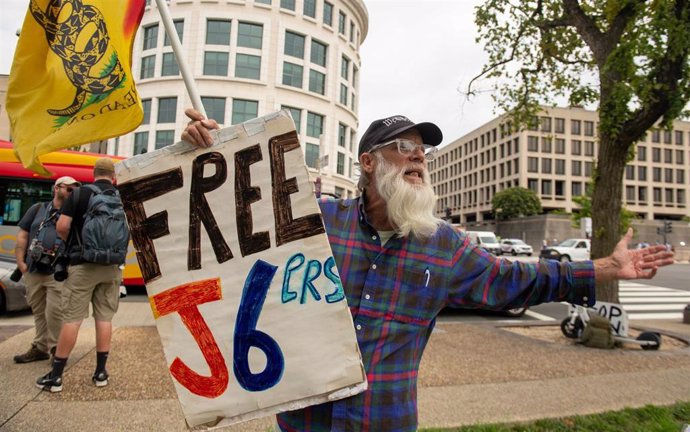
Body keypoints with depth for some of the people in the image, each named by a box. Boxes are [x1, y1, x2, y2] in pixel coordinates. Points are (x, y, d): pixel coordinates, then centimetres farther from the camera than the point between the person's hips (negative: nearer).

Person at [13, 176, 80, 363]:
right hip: (33, 270, 4)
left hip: (58, 272, -4)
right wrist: (20, 262, 2)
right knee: (38, 312, 14)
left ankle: (57, 348, 6)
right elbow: (22, 236, 11)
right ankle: (40, 348, 25)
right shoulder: (37, 209, 11)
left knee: (54, 312, -8)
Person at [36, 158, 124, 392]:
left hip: (83, 263, -2)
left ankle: (56, 375, 8)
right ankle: (100, 372, 12)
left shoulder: (79, 193, -2)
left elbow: (61, 227, -8)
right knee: (104, 317, 6)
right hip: (111, 265, 2)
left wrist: (72, 242, 12)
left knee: (71, 318, 2)